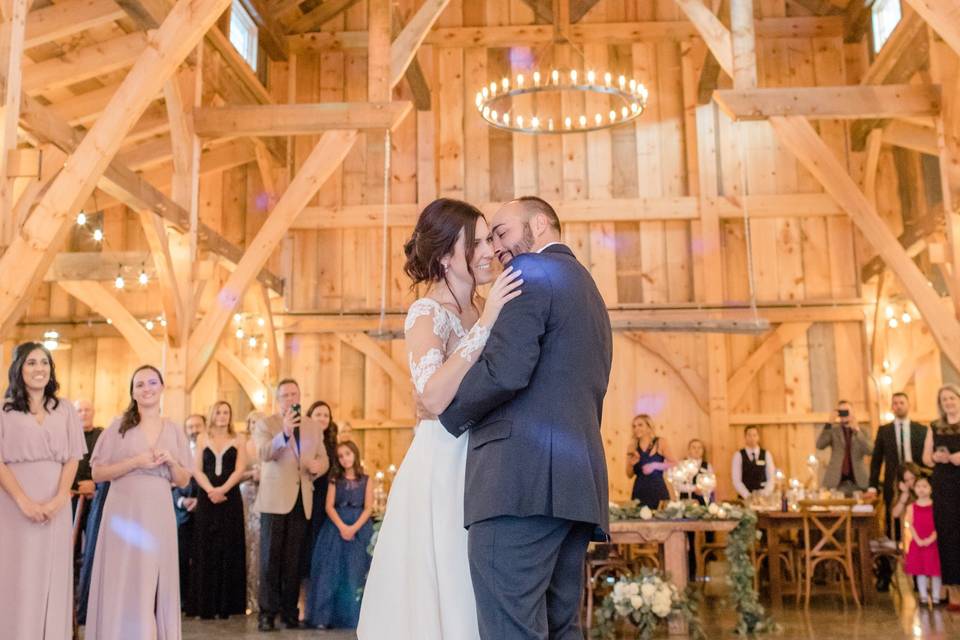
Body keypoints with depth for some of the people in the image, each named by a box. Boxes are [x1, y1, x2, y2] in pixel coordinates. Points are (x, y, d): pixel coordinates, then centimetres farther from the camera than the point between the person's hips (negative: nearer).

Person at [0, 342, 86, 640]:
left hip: (55, 504, 2)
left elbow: (72, 459, 6)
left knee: (52, 575, 3)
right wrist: (25, 502, -15)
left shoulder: (65, 410, 10)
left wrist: (58, 499, -10)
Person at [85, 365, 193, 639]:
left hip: (159, 515, 3)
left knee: (156, 585, 5)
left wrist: (171, 462, -6)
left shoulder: (174, 430, 10)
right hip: (124, 513, -2)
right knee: (123, 584, -1)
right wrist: (135, 462, -13)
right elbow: (97, 473, -2)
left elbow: (183, 481, 13)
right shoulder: (119, 426, 2)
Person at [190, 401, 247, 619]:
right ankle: (206, 604, 1)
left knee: (229, 549, -2)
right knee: (205, 549, -1)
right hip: (206, 498, 1)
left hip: (230, 499, -1)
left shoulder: (237, 441, 7)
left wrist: (222, 490, -18)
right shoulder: (202, 439, 10)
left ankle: (226, 604, 2)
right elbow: (197, 469, 2)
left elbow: (240, 470, -4)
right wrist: (210, 490, -14)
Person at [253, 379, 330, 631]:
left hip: (302, 500, 4)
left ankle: (290, 612, 14)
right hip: (275, 499, -3)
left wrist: (318, 466, -11)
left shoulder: (313, 426, 14)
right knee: (271, 558, -2)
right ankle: (267, 612, 3)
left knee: (293, 560, 8)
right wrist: (285, 433, -35)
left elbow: (324, 459, 14)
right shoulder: (265, 424, 0)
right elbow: (263, 454, -18)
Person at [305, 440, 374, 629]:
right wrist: (342, 527, -15)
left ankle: (353, 617, 3)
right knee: (332, 572, -3)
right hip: (336, 527, 1)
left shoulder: (365, 480, 5)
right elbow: (329, 506, -1)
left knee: (355, 574, -2)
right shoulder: (336, 479, 8)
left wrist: (354, 528, -16)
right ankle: (326, 616, 0)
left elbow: (368, 508, -1)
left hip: (359, 528, -1)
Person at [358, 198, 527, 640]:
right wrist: (486, 322, -26)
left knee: (475, 599, 12)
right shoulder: (428, 313, -10)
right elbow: (434, 397, -27)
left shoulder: (478, 311, 12)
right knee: (440, 595, 0)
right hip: (441, 473, -7)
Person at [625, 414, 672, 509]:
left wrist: (655, 465, -16)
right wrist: (631, 464, -8)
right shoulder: (633, 447, 6)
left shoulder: (660, 443, 0)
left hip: (658, 489, -2)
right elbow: (629, 475, 11)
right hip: (639, 490, 3)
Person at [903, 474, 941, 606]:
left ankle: (936, 597, 12)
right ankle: (923, 596, 16)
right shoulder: (911, 507, 3)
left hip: (932, 542, -2)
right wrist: (918, 540, -13)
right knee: (920, 571, 7)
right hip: (917, 543, 2)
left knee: (935, 570, 2)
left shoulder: (935, 506, -2)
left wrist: (931, 539, -17)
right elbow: (910, 525, -2)